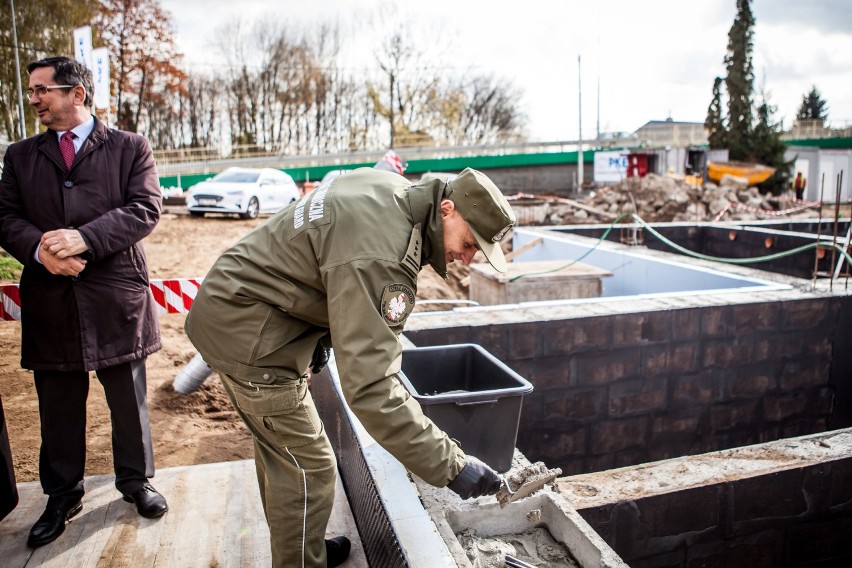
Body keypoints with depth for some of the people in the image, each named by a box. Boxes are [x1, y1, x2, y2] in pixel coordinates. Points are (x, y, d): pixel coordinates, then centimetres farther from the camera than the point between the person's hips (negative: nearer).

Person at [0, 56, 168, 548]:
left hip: (116, 295, -3)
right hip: (49, 300, 3)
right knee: (58, 406, 13)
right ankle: (63, 495, 31)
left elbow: (146, 208, -9)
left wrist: (84, 238, -21)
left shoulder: (130, 147, 2)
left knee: (129, 398, 10)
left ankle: (136, 480, 30)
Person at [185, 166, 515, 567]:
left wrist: (324, 332, 13)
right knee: (309, 469, 0)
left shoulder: (391, 188, -1)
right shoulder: (381, 258, -32)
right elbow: (370, 387, -36)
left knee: (278, 448, 24)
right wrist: (450, 466, -32)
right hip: (247, 337, -10)